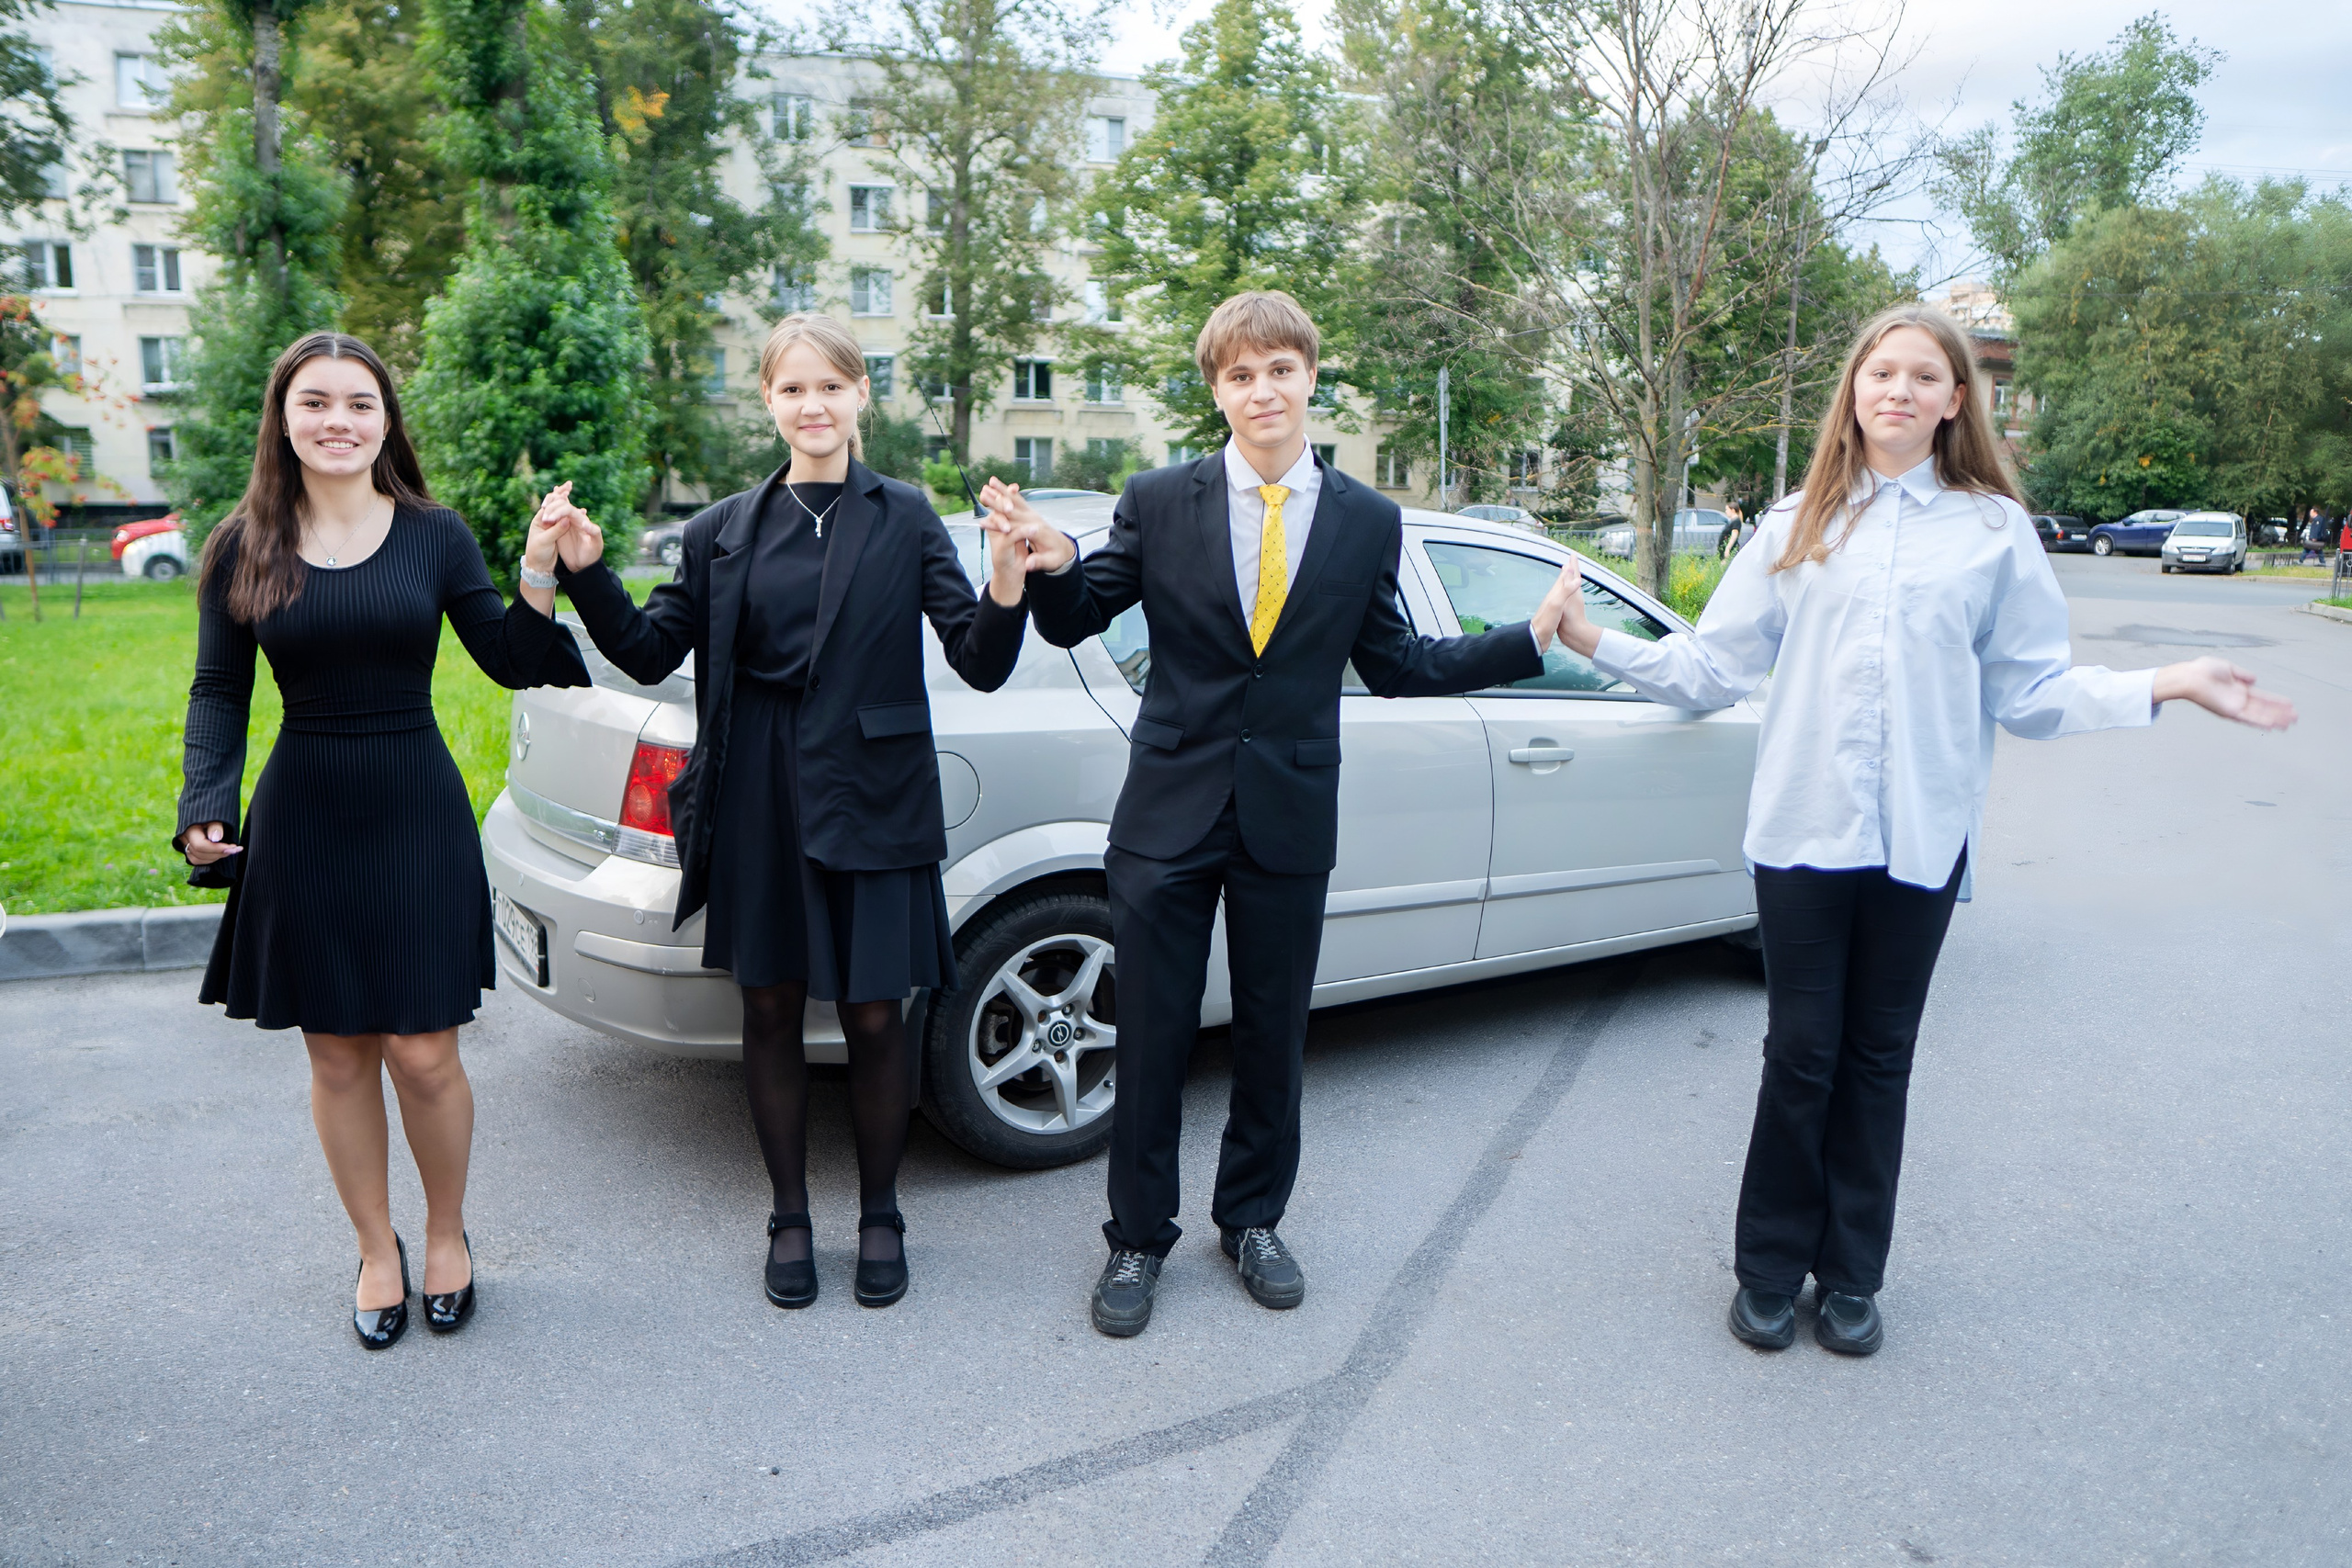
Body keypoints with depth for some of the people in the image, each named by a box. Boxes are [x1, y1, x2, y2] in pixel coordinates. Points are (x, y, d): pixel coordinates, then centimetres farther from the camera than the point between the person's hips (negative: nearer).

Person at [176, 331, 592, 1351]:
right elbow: (218, 693, 4)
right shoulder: (243, 548, 1)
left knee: (423, 1054, 1)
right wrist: (206, 806, -11)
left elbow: (512, 665, 0)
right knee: (337, 1056, 11)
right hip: (302, 820, 1)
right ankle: (377, 1249, 31)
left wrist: (539, 578, -18)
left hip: (417, 815, -1)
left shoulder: (433, 535, 0)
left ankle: (447, 1231, 28)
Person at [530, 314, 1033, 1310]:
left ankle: (879, 1217, 25)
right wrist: (586, 572, -8)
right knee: (770, 1008, 10)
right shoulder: (725, 530, 8)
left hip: (870, 800, -2)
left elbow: (982, 665, -5)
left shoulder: (905, 520, 2)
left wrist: (1008, 581, -24)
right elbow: (651, 653, 6)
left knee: (873, 1016, 4)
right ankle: (790, 1218, 29)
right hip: (757, 803, 2)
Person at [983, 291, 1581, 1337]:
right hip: (1169, 813, -1)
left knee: (1273, 1034, 14)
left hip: (1289, 818, 2)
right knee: (1151, 1036, 6)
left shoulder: (1368, 522, 4)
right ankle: (1137, 1241, 25)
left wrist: (1529, 640, 2)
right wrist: (1052, 565, -20)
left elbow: (1393, 664, 8)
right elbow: (1075, 622, 2)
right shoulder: (1157, 503, -1)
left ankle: (1253, 1220, 35)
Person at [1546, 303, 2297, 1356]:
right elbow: (1713, 668, 5)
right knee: (1800, 1054, 4)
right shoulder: (1798, 527, 8)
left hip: (1920, 838, 0)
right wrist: (1598, 644, -4)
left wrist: (2168, 685, -5)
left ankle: (1852, 1277, 26)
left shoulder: (1995, 530, 7)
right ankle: (1770, 1270, 21)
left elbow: (2029, 691, 5)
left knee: (1878, 1059, 10)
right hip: (1803, 828, 0)